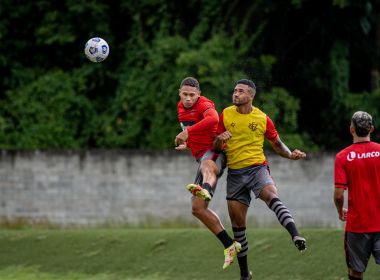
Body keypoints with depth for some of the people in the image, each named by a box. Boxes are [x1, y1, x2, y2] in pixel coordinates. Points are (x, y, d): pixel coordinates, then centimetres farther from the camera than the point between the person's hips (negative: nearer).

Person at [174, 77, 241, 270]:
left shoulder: (204, 105, -10)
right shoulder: (181, 108, 17)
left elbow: (213, 119, -36)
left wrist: (187, 132, -40)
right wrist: (188, 145, 23)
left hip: (214, 152, -9)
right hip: (203, 159, 9)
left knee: (207, 166, -46)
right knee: (197, 208, 2)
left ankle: (205, 190, -83)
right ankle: (230, 246, 5)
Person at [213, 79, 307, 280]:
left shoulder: (262, 119, -1)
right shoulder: (226, 115, 3)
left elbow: (277, 145, 9)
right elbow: (216, 148, 8)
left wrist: (290, 155, -11)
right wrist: (220, 140, -16)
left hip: (257, 167, -3)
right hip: (234, 173, 3)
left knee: (272, 196, -35)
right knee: (238, 223, 5)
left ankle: (296, 236, -52)